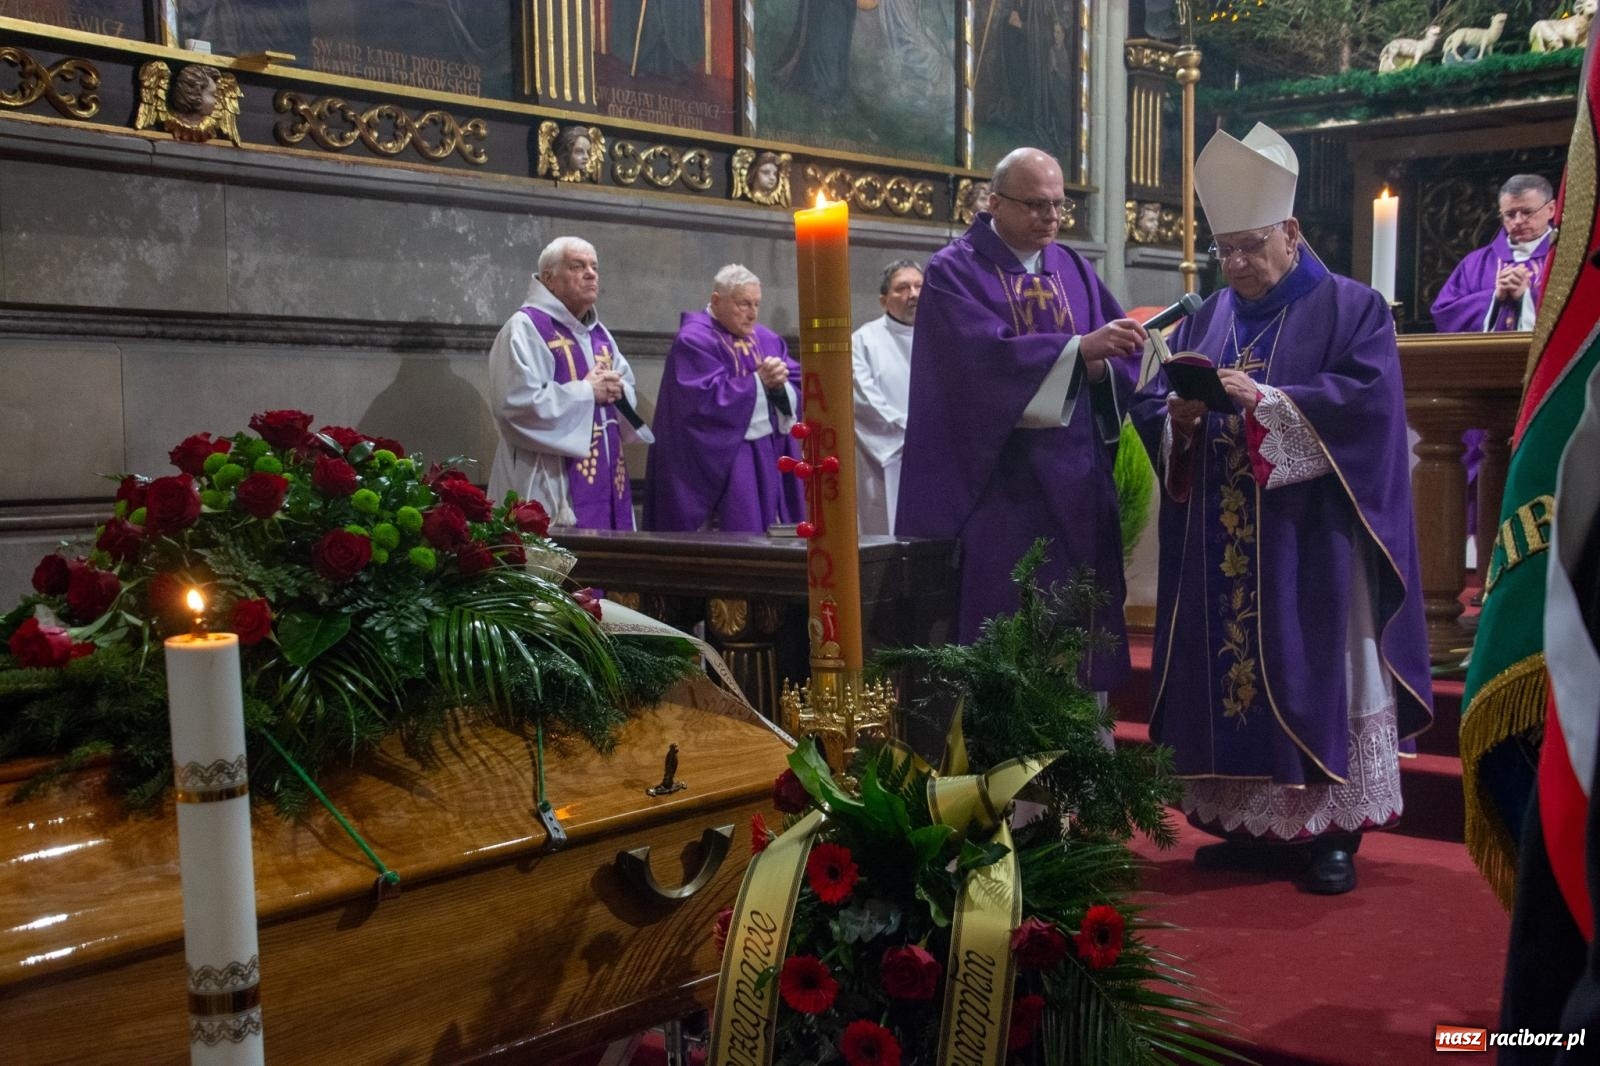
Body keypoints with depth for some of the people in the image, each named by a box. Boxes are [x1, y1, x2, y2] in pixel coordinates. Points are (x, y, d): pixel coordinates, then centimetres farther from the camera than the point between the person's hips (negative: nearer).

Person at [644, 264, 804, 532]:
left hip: (771, 459, 7)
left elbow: (797, 391, 8)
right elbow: (707, 400, -19)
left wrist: (780, 384, -14)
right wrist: (759, 381, -16)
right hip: (722, 461, -7)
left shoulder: (767, 340, 14)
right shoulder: (694, 341, -8)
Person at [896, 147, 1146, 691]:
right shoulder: (955, 270, -3)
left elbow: (1121, 360, 7)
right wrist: (1080, 348, -28)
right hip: (999, 477, -5)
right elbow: (986, 353, -20)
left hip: (1077, 473, 6)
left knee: (1081, 616, 7)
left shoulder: (1074, 270, 14)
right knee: (1005, 625, -5)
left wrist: (1099, 367, -15)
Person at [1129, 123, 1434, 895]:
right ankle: (1249, 823, 16)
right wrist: (1180, 418, -14)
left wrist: (1264, 400, -23)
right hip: (1222, 552, 5)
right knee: (1227, 673, 6)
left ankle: (1332, 830, 7)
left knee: (1316, 676, -1)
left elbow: (1368, 400, -14)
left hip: (1310, 546, -5)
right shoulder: (1204, 320, 14)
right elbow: (1150, 406, 9)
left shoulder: (1352, 308, 0)